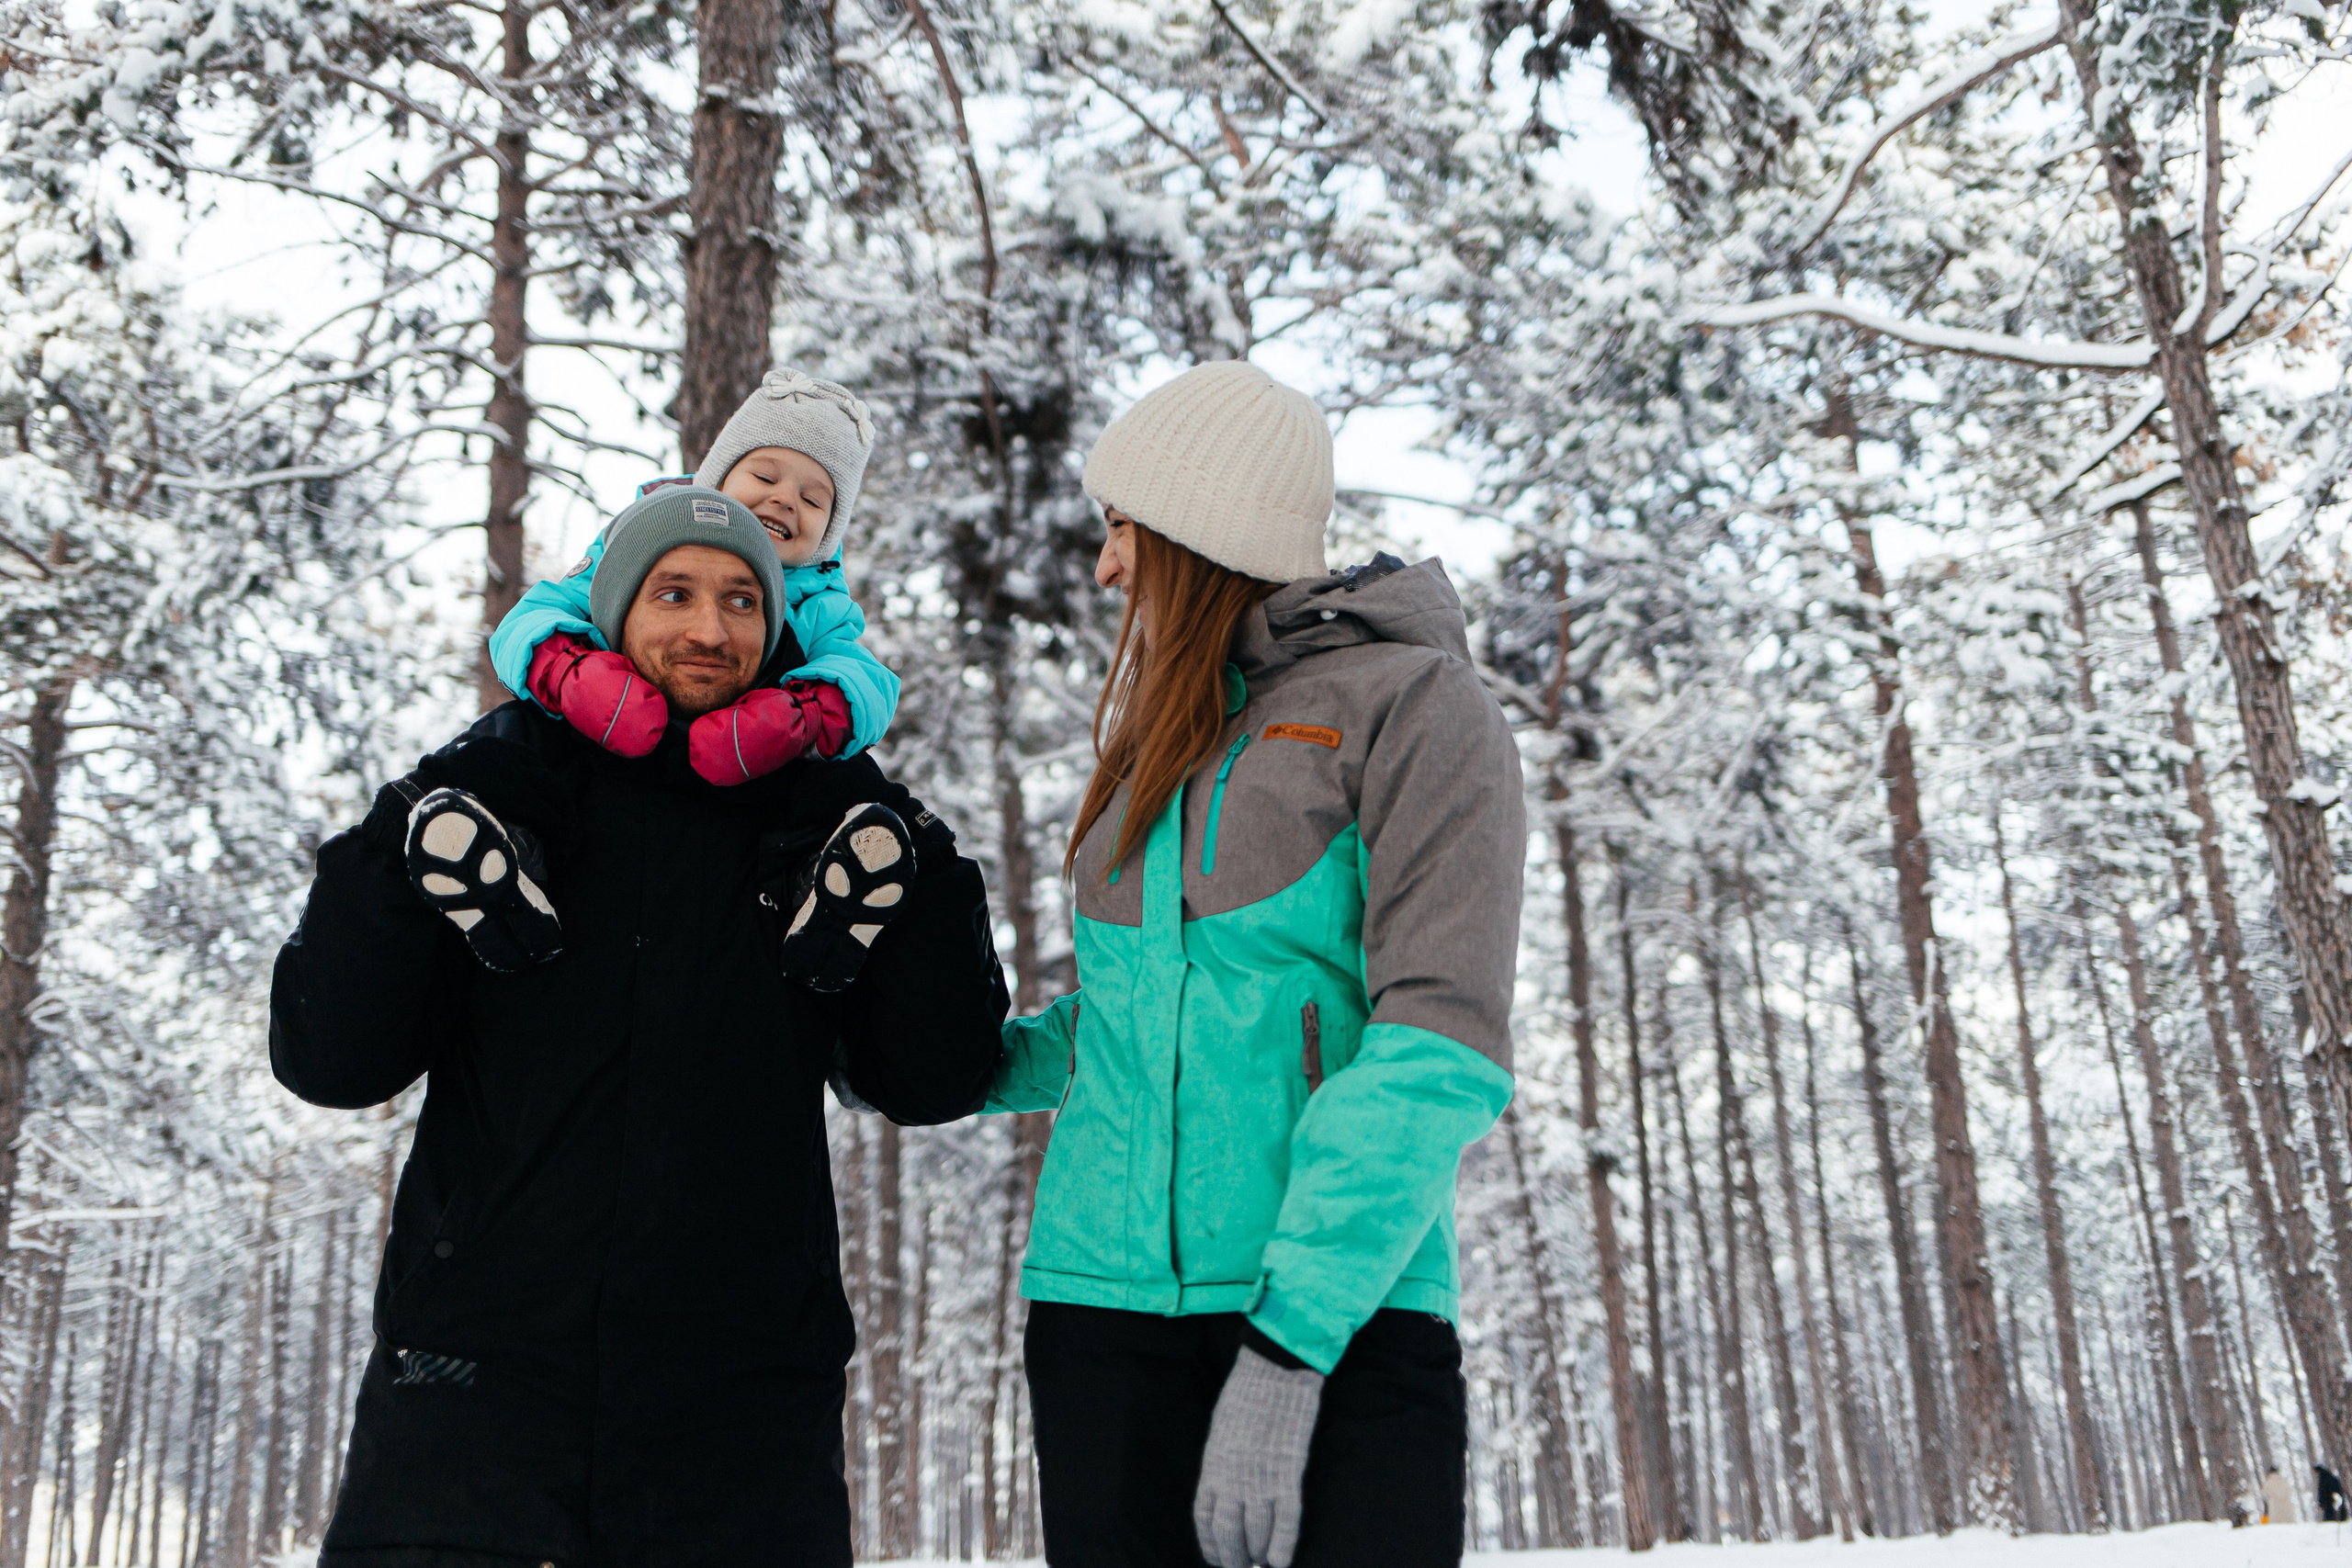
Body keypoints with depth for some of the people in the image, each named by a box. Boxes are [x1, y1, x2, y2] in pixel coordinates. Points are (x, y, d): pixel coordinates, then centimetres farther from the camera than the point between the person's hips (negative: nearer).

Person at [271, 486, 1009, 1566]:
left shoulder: (826, 817, 6)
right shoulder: (502, 783, 4)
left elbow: (933, 1084, 3)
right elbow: (331, 1061, 1)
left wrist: (917, 882, -10)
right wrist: (404, 855, -13)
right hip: (479, 1366, 0)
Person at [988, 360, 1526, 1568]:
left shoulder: (1409, 700, -2)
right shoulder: (1156, 744, 17)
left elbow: (1435, 1050, -13)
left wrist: (1287, 1344, -20)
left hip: (1343, 1318, -5)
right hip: (1102, 1295, 6)